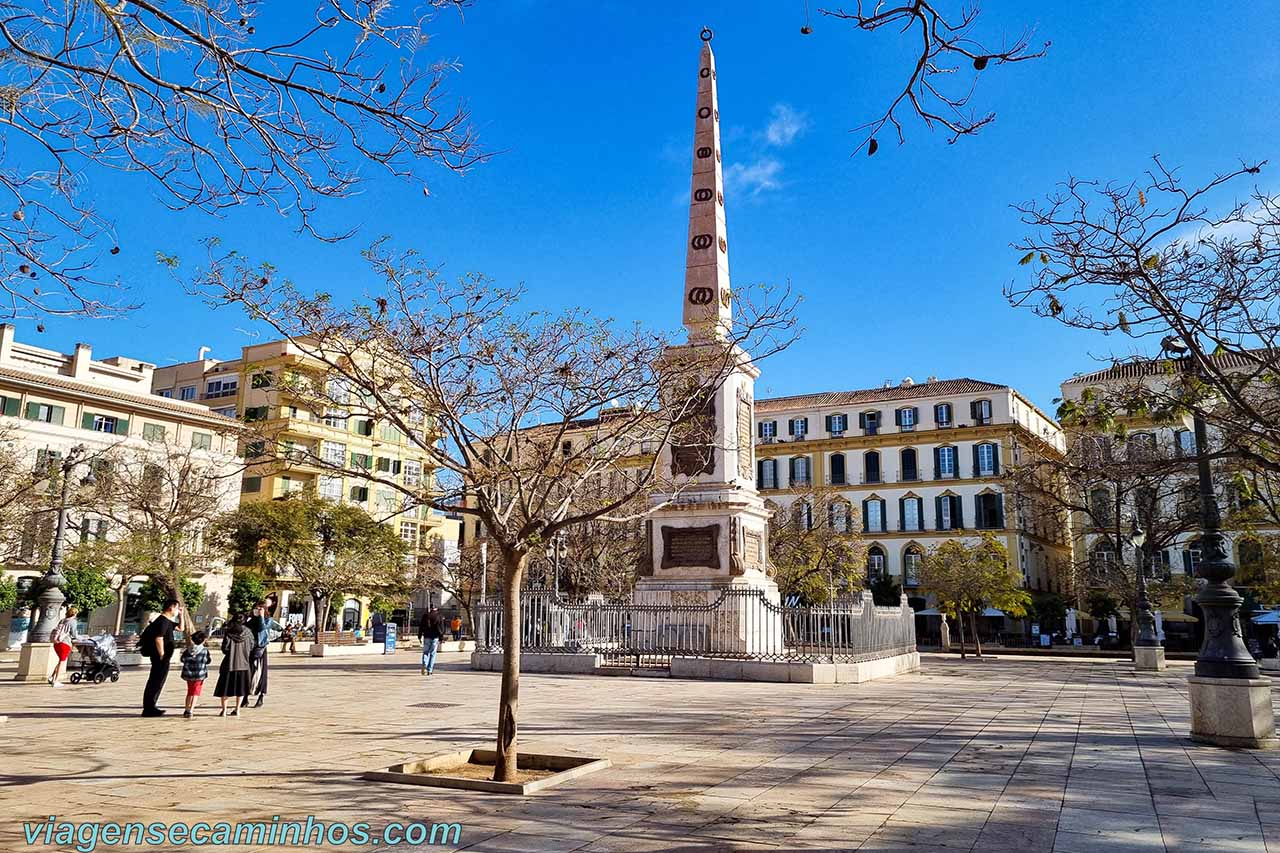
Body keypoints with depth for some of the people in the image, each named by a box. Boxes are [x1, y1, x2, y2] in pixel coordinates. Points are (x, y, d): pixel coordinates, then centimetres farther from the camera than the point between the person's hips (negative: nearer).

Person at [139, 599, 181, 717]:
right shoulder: (163, 621, -17)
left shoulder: (167, 621, 14)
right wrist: (162, 655, -20)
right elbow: (158, 639, -25)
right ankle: (149, 709, -2)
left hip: (162, 658, 11)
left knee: (155, 682, 16)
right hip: (161, 658, -11)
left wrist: (181, 614, 20)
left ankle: (150, 707, 24)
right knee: (156, 682, -6)